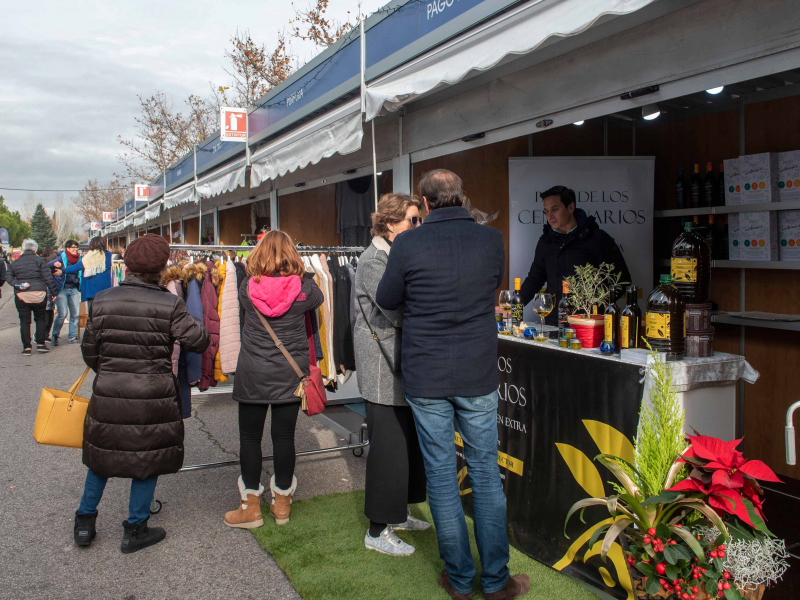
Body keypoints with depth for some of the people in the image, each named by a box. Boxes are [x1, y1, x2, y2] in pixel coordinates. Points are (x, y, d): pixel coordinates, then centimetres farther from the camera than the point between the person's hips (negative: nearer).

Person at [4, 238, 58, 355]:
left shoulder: (15, 263, 10)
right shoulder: (39, 260, -2)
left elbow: (8, 276, 0)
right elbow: (48, 277, -6)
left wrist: (17, 284, -10)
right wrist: (53, 292, -2)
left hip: (21, 295, 2)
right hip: (38, 294, -2)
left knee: (24, 321, 6)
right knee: (40, 319, 12)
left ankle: (26, 347, 5)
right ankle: (40, 343, 7)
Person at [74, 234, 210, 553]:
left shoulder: (102, 301, -1)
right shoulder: (169, 304, -12)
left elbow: (89, 351, 5)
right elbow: (198, 340, -12)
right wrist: (193, 323, 9)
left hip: (108, 395, 3)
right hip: (154, 398, -3)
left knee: (102, 455, 22)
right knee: (148, 458, 12)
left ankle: (84, 522, 30)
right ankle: (135, 531, 22)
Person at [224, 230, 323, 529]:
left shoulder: (247, 286, -5)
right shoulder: (303, 287, -6)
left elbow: (242, 320, 10)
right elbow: (318, 299, 15)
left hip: (252, 373, -1)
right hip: (290, 374, 1)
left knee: (250, 437, 9)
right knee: (284, 436, 8)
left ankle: (251, 507, 16)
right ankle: (282, 504, 21)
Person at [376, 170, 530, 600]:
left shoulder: (408, 244, -9)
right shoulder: (491, 240, -4)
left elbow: (386, 300, 3)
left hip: (426, 378, -1)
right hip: (478, 375, 1)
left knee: (440, 474, 10)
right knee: (485, 472, 11)